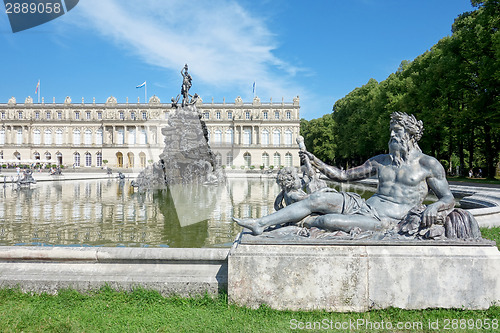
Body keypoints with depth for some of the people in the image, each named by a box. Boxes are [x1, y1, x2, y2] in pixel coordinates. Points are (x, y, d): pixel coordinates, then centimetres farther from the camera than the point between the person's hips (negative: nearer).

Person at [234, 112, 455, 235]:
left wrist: (434, 207, -22)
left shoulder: (428, 165, 2)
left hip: (386, 222, -5)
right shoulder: (381, 161, 16)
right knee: (317, 199, -16)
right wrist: (316, 162, 7)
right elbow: (343, 175, 15)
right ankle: (260, 224, -16)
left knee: (329, 221, -29)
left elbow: (448, 198, 2)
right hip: (365, 206, 6)